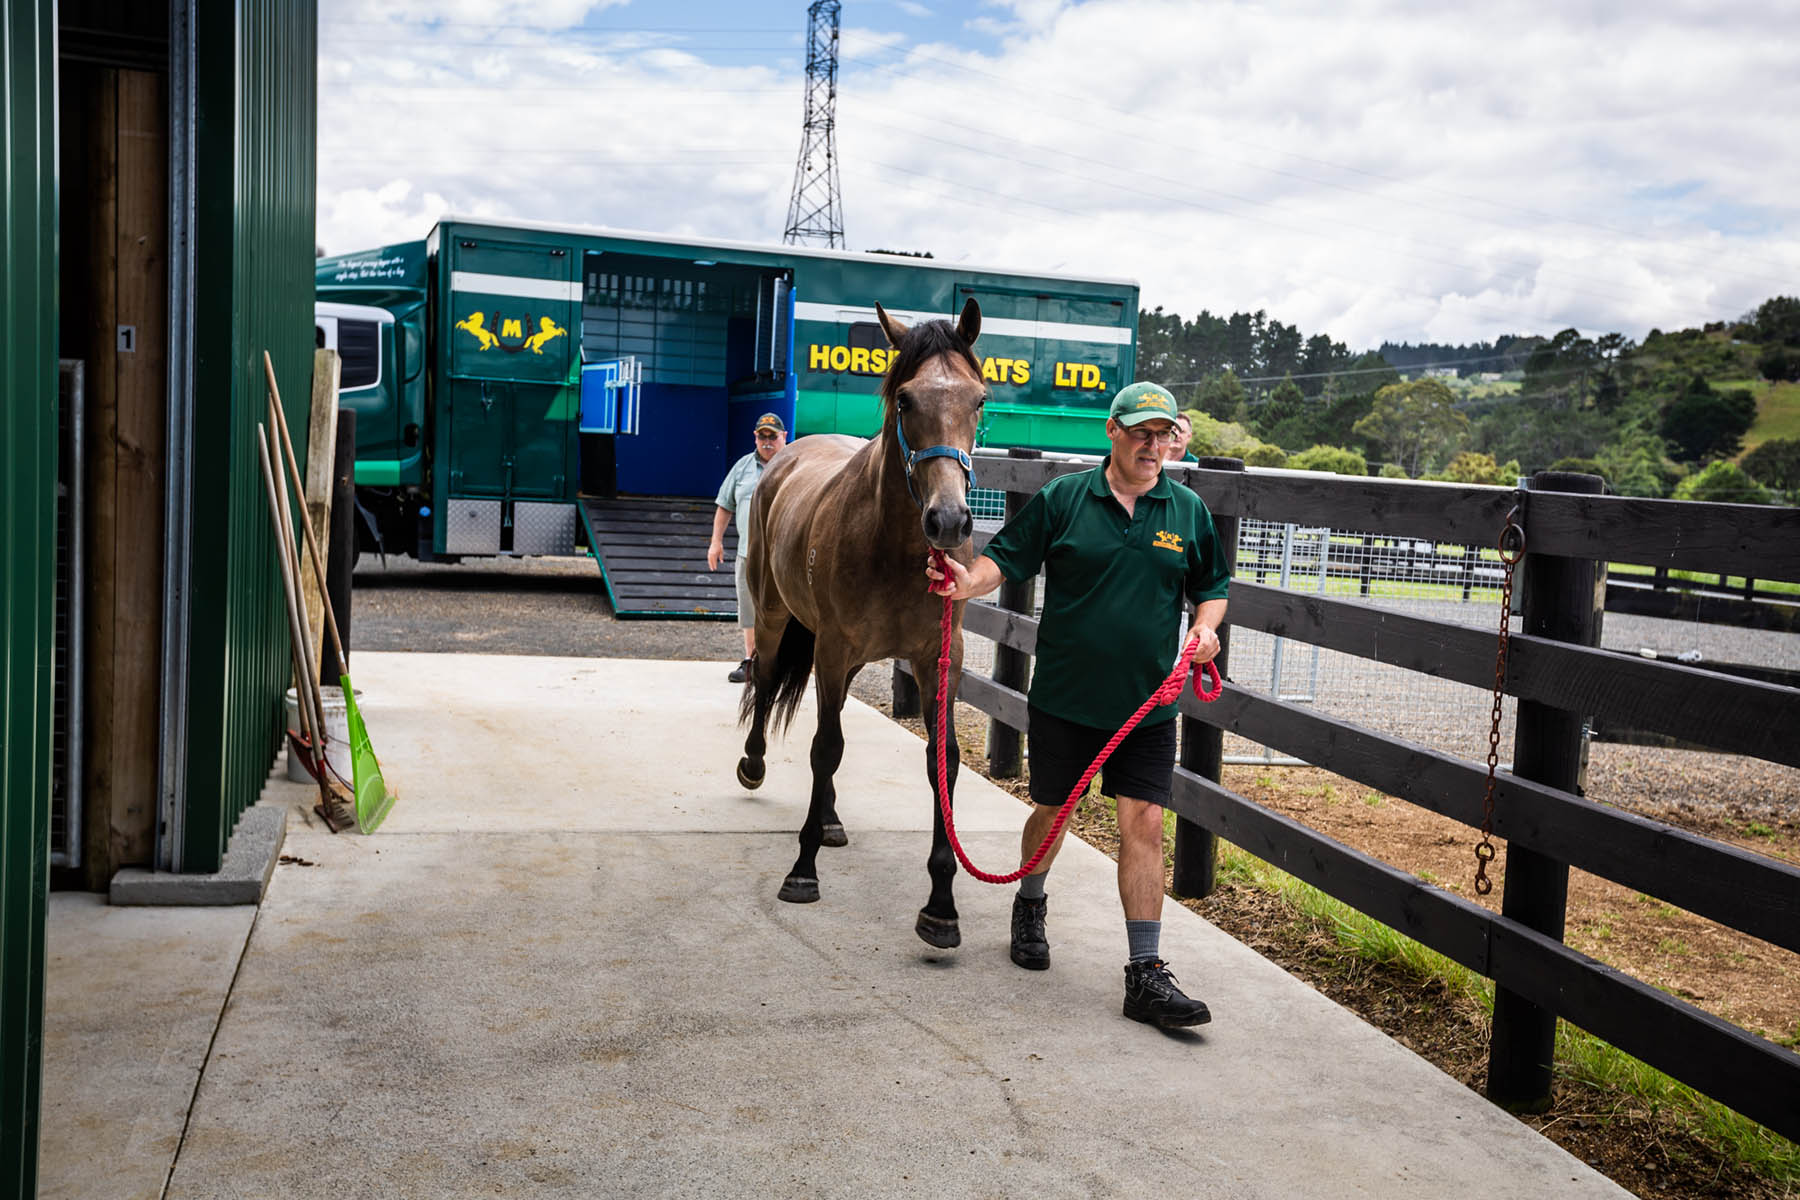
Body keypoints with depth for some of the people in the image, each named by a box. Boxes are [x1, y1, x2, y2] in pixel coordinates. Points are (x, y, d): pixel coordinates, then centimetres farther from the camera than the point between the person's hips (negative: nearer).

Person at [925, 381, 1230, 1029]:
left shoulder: (1188, 511, 4)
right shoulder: (1063, 498, -3)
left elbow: (1213, 585, 14)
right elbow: (1007, 556, -3)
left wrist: (1205, 627, -6)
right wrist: (968, 582, -23)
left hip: (1147, 703, 1)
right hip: (1064, 697, -1)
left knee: (1143, 823, -5)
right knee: (1052, 809, 14)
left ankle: (1146, 974, 0)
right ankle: (1029, 908, 44)